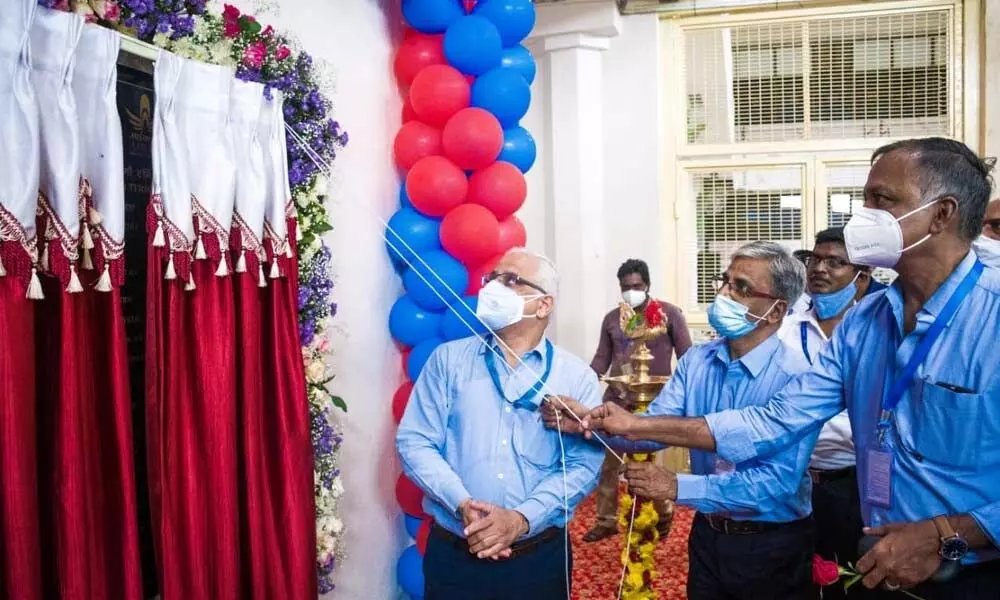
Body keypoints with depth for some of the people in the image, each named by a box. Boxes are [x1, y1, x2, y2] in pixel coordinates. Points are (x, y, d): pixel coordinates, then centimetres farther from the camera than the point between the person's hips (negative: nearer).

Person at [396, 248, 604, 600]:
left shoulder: (577, 377, 0)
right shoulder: (448, 359, 1)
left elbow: (584, 464, -7)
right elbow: (414, 442, -4)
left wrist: (522, 518, -19)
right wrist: (463, 505, -17)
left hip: (540, 557, 0)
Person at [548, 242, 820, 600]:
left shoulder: (795, 378, -21)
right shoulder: (696, 361, -2)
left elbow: (779, 480, -27)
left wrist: (677, 487, -31)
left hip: (772, 546, -5)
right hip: (707, 536, 5)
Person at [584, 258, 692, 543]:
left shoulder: (669, 313, -2)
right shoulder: (612, 318, 8)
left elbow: (686, 356, -1)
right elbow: (602, 358, 11)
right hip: (616, 401, 4)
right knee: (607, 463, 7)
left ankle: (663, 516, 31)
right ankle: (606, 521, 23)